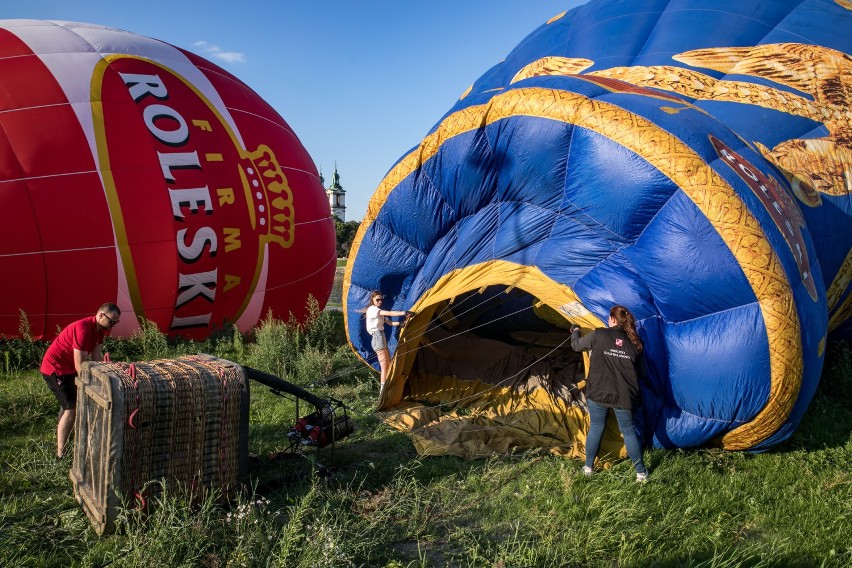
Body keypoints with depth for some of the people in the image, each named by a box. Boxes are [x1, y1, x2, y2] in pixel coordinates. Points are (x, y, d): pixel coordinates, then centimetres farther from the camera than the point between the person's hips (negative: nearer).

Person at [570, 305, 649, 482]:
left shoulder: (599, 335, -6)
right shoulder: (634, 342, 2)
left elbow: (576, 345, 9)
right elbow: (640, 372, 10)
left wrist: (575, 332, 30)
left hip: (598, 393, -1)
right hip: (623, 396, 1)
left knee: (595, 428, 15)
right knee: (629, 431, 14)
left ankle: (588, 467, 25)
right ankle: (641, 472, 17)